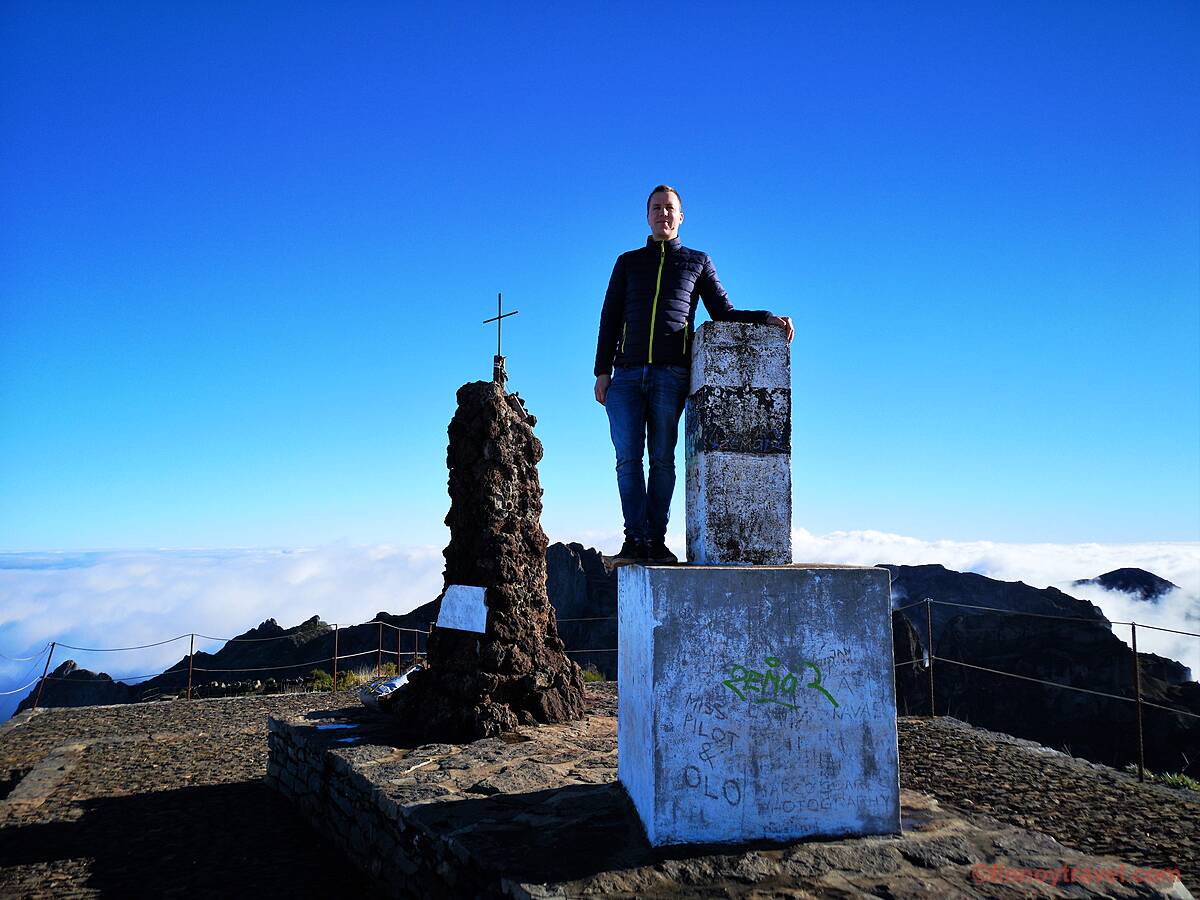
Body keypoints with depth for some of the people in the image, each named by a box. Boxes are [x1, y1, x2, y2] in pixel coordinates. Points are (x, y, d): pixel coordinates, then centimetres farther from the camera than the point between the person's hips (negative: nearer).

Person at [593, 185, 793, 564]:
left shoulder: (698, 262, 19)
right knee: (628, 458, -6)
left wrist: (767, 318, 0)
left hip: (671, 375, -1)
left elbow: (723, 313, 16)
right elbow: (609, 318, 15)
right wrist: (602, 371, 4)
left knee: (662, 459, -3)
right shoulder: (628, 262, 20)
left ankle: (656, 541, 1)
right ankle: (635, 539, -4)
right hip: (627, 375, 1)